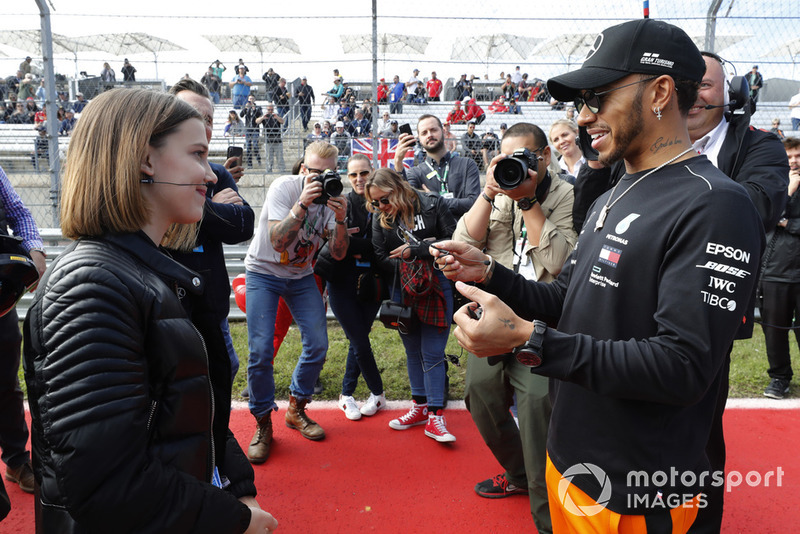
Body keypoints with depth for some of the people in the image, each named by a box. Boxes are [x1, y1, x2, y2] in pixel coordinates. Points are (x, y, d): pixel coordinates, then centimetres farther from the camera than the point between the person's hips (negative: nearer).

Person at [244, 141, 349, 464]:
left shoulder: (332, 197, -7)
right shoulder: (284, 187, -19)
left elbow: (338, 254, -13)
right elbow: (278, 242, -29)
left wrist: (340, 219, -29)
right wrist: (303, 203, -37)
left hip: (301, 276, 4)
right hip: (263, 272, -4)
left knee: (318, 345, -4)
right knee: (261, 352, -12)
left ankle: (296, 410, 19)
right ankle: (263, 423, 9)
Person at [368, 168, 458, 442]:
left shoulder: (432, 204, -6)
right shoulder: (380, 218, 4)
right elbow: (381, 259, 3)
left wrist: (415, 251, -13)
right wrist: (409, 269, -12)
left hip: (436, 287, -4)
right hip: (401, 291, 4)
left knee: (432, 353, -3)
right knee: (412, 351, 13)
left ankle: (434, 416, 3)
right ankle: (420, 406, 26)